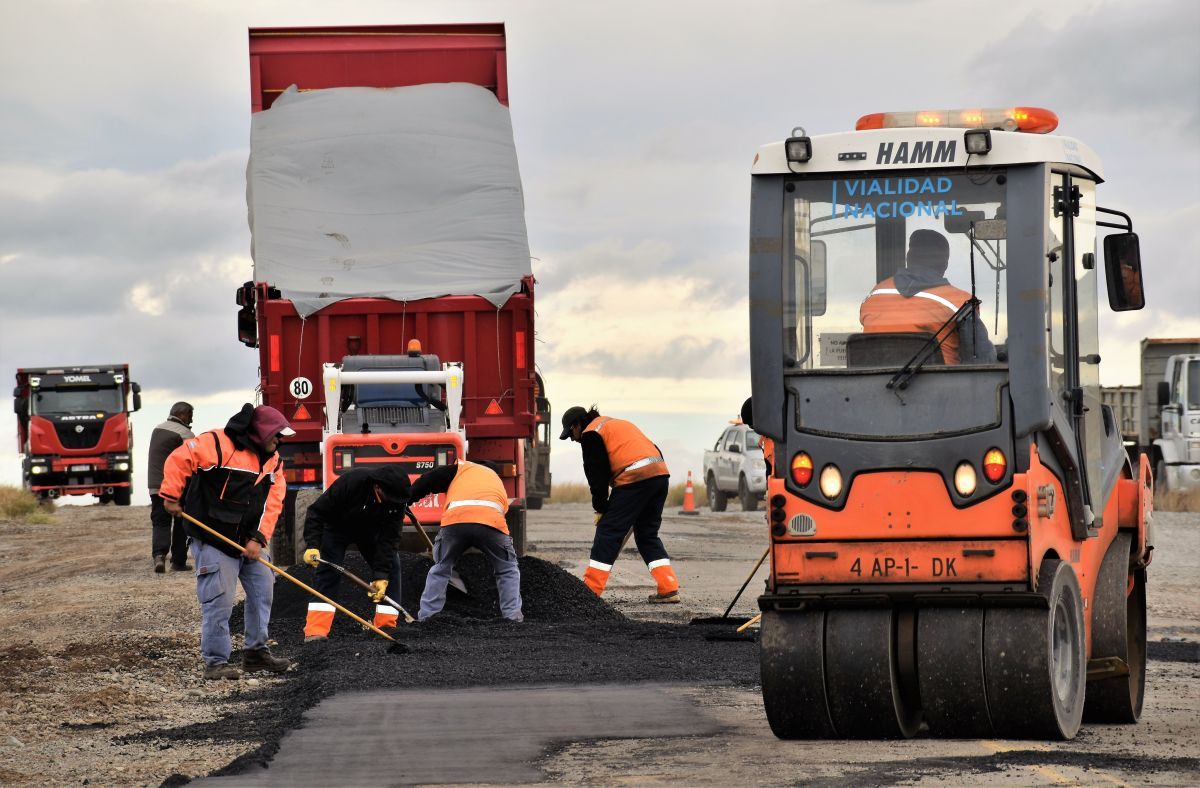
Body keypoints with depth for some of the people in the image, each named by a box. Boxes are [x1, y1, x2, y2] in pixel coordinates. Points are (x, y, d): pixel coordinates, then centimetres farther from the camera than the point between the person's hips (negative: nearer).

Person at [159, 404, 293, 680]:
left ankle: (256, 652, 23)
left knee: (262, 591, 10)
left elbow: (272, 502, 2)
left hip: (248, 541, 8)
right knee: (218, 601, -8)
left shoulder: (272, 461, 8)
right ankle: (216, 662, 0)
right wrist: (170, 497, -13)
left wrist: (259, 539, -8)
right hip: (214, 541, -7)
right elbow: (179, 460, -16)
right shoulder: (218, 444, -15)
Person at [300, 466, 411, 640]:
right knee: (327, 572, -18)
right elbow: (317, 512, -31)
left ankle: (386, 626, -2)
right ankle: (315, 630, -20)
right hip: (337, 527, -4)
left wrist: (381, 575, -31)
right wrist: (312, 545, -41)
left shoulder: (396, 501, -27)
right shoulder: (350, 482, -38)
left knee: (391, 567, -9)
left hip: (371, 532, 4)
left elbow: (388, 538, -25)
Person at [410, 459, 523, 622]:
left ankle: (426, 615, 20)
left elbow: (429, 480, 17)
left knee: (440, 569, 23)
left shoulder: (463, 468, 31)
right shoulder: (498, 482, 40)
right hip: (490, 522, 1)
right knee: (508, 571, 24)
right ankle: (513, 615, 16)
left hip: (455, 520, -1)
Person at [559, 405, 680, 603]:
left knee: (608, 532, -2)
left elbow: (597, 474, -2)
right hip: (660, 474, 9)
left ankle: (589, 590, -1)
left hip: (634, 478, -8)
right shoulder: (617, 424, 30)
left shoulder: (591, 434, 3)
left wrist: (600, 508, 8)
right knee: (647, 534, 16)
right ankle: (669, 589, 8)